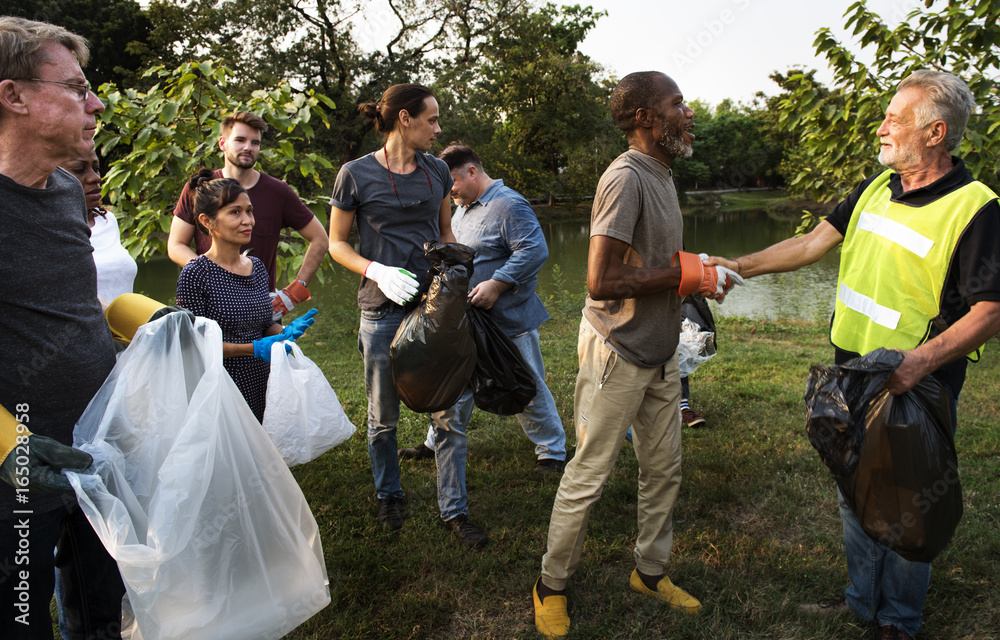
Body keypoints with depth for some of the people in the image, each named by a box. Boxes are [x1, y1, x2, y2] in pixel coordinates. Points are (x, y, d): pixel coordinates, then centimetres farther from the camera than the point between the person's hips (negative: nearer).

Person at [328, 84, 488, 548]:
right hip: (383, 311, -3)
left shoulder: (436, 171, 8)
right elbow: (337, 244, 1)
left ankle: (454, 509, 16)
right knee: (383, 418, 11)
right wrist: (377, 271, -16)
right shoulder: (356, 174, -5)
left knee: (448, 414, 2)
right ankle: (389, 496, 34)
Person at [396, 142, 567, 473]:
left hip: (508, 321, -8)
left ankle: (552, 452, 20)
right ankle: (437, 443, 34)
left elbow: (534, 250, -26)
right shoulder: (462, 209, 13)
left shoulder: (509, 205, -16)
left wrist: (495, 285, -28)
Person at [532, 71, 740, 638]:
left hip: (661, 353, 9)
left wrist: (701, 273, 3)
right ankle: (552, 585, 21)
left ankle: (651, 572, 36)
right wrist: (683, 275, -18)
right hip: (618, 355, -9)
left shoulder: (661, 175, 11)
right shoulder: (626, 178, -19)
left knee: (664, 470, 17)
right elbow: (602, 280, -26)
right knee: (588, 478, 3)